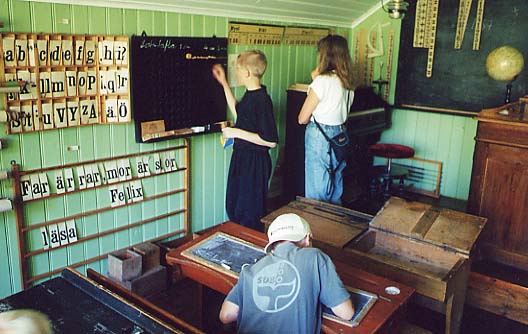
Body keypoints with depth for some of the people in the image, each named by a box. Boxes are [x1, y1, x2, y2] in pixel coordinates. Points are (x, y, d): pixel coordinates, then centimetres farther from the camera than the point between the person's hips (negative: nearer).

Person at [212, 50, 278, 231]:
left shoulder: (262, 100, -23)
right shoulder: (250, 94, 5)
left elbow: (271, 141, -25)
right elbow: (238, 113, 24)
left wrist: (237, 133, -21)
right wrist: (224, 83, 21)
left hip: (255, 163, -10)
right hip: (241, 157, 10)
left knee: (249, 215, 5)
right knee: (233, 208, 22)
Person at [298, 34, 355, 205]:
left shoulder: (323, 80, -16)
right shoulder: (347, 82, 6)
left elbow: (302, 118, -13)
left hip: (319, 138, -8)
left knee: (316, 196, 3)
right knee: (335, 194, 18)